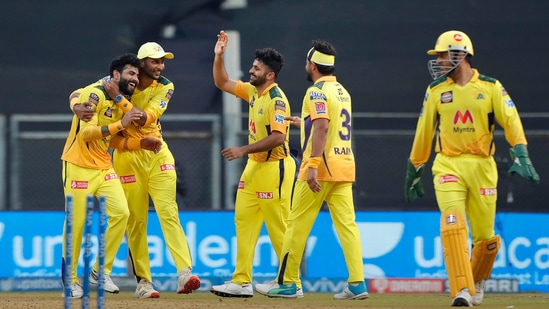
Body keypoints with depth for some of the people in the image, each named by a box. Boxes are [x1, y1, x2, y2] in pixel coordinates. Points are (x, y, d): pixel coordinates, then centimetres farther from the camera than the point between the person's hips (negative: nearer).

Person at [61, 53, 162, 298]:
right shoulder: (95, 95, -15)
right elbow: (86, 132, -24)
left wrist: (141, 143, 1)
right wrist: (120, 124, -28)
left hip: (104, 168, 7)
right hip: (78, 167, -7)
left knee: (121, 212, -10)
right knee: (75, 223, -5)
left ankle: (101, 271, 3)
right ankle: (70, 280, 10)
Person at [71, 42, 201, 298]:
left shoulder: (164, 87, -3)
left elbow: (143, 120, -17)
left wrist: (118, 98, -26)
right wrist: (77, 106, -31)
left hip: (157, 153, 1)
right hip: (128, 157, -1)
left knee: (169, 212, -11)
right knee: (135, 220, 1)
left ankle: (184, 273, -21)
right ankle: (143, 282, 6)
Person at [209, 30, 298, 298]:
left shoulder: (276, 99, -17)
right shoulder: (252, 91, 10)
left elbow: (277, 137, -24)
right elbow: (222, 83, 22)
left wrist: (244, 150, -22)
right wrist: (219, 55, 8)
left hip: (274, 167, -9)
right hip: (254, 166, 9)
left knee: (278, 227, -5)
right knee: (244, 220, 5)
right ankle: (242, 281, 5)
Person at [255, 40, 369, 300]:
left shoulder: (317, 91, -9)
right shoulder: (342, 91, 17)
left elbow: (321, 128, -21)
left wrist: (312, 166, -26)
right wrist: (304, 122, 41)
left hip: (321, 167, -8)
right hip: (344, 166, 8)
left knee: (298, 225, 1)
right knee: (347, 224, 2)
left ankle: (286, 283, 5)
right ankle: (357, 284, -8)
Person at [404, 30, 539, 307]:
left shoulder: (491, 87, 1)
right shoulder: (435, 91, 6)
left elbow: (511, 121, -7)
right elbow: (424, 133, 12)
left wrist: (521, 156, -22)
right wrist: (414, 171, 16)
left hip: (482, 166, 0)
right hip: (447, 166, 0)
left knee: (485, 236, 4)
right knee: (452, 225, -20)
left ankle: (477, 280, 34)